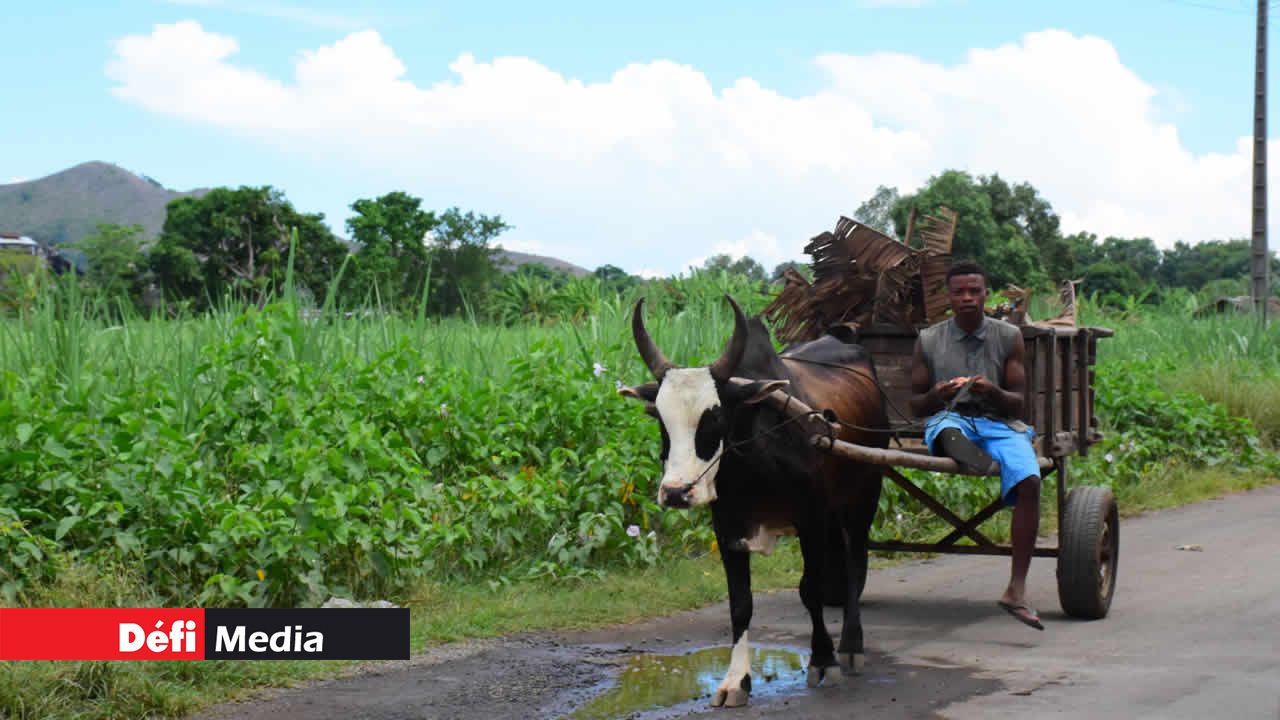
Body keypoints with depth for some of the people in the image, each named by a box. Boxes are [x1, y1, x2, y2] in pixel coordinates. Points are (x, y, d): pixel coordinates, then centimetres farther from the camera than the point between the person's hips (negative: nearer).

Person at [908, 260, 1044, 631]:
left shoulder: (1008, 337, 8)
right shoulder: (929, 340, 8)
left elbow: (1018, 404, 6)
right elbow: (916, 406, 11)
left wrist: (993, 392, -17)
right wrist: (935, 396, -13)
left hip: (999, 423, -3)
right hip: (949, 420, 3)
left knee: (1029, 481, -28)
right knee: (946, 426, -36)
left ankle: (1017, 590, -31)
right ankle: (959, 449, -68)